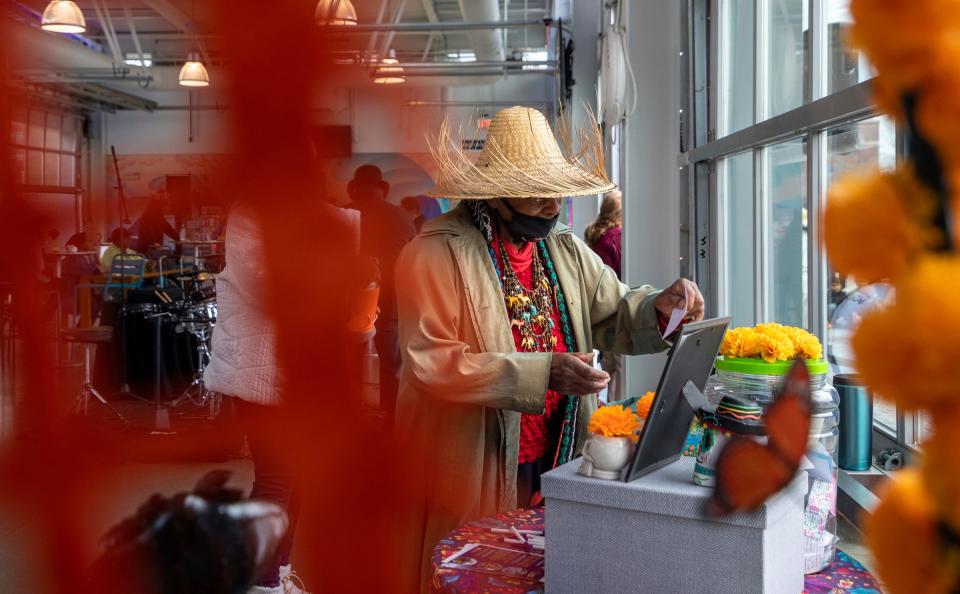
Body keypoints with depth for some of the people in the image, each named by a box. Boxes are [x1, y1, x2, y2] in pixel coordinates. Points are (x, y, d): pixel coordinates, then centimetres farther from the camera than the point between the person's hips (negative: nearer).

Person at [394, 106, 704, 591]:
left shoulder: (567, 250, 10)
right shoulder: (438, 253, -13)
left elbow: (614, 318, 14)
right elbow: (429, 363, -20)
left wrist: (659, 306, -8)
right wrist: (540, 371, -26)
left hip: (560, 459, 6)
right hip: (472, 474, -5)